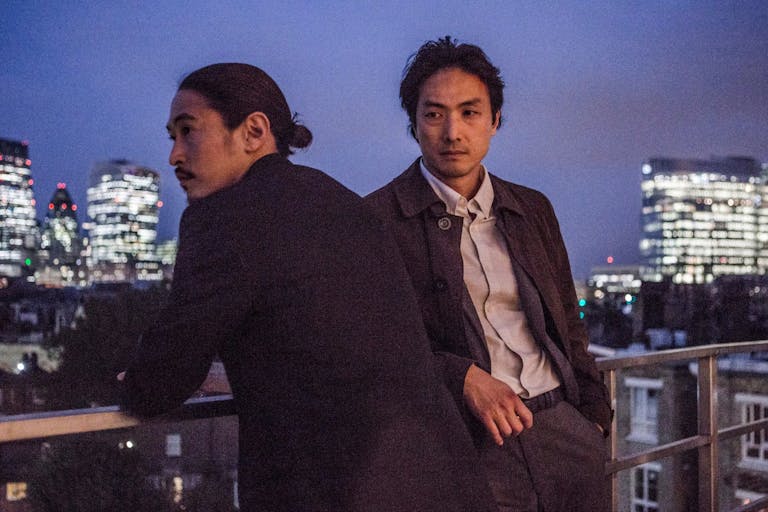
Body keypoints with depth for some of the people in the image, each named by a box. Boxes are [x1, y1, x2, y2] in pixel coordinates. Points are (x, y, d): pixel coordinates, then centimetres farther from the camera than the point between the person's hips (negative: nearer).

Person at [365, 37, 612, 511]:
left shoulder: (533, 209, 14)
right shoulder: (379, 218, -4)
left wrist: (594, 414, 12)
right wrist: (464, 378, -17)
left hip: (563, 424, 5)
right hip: (471, 441, -5)